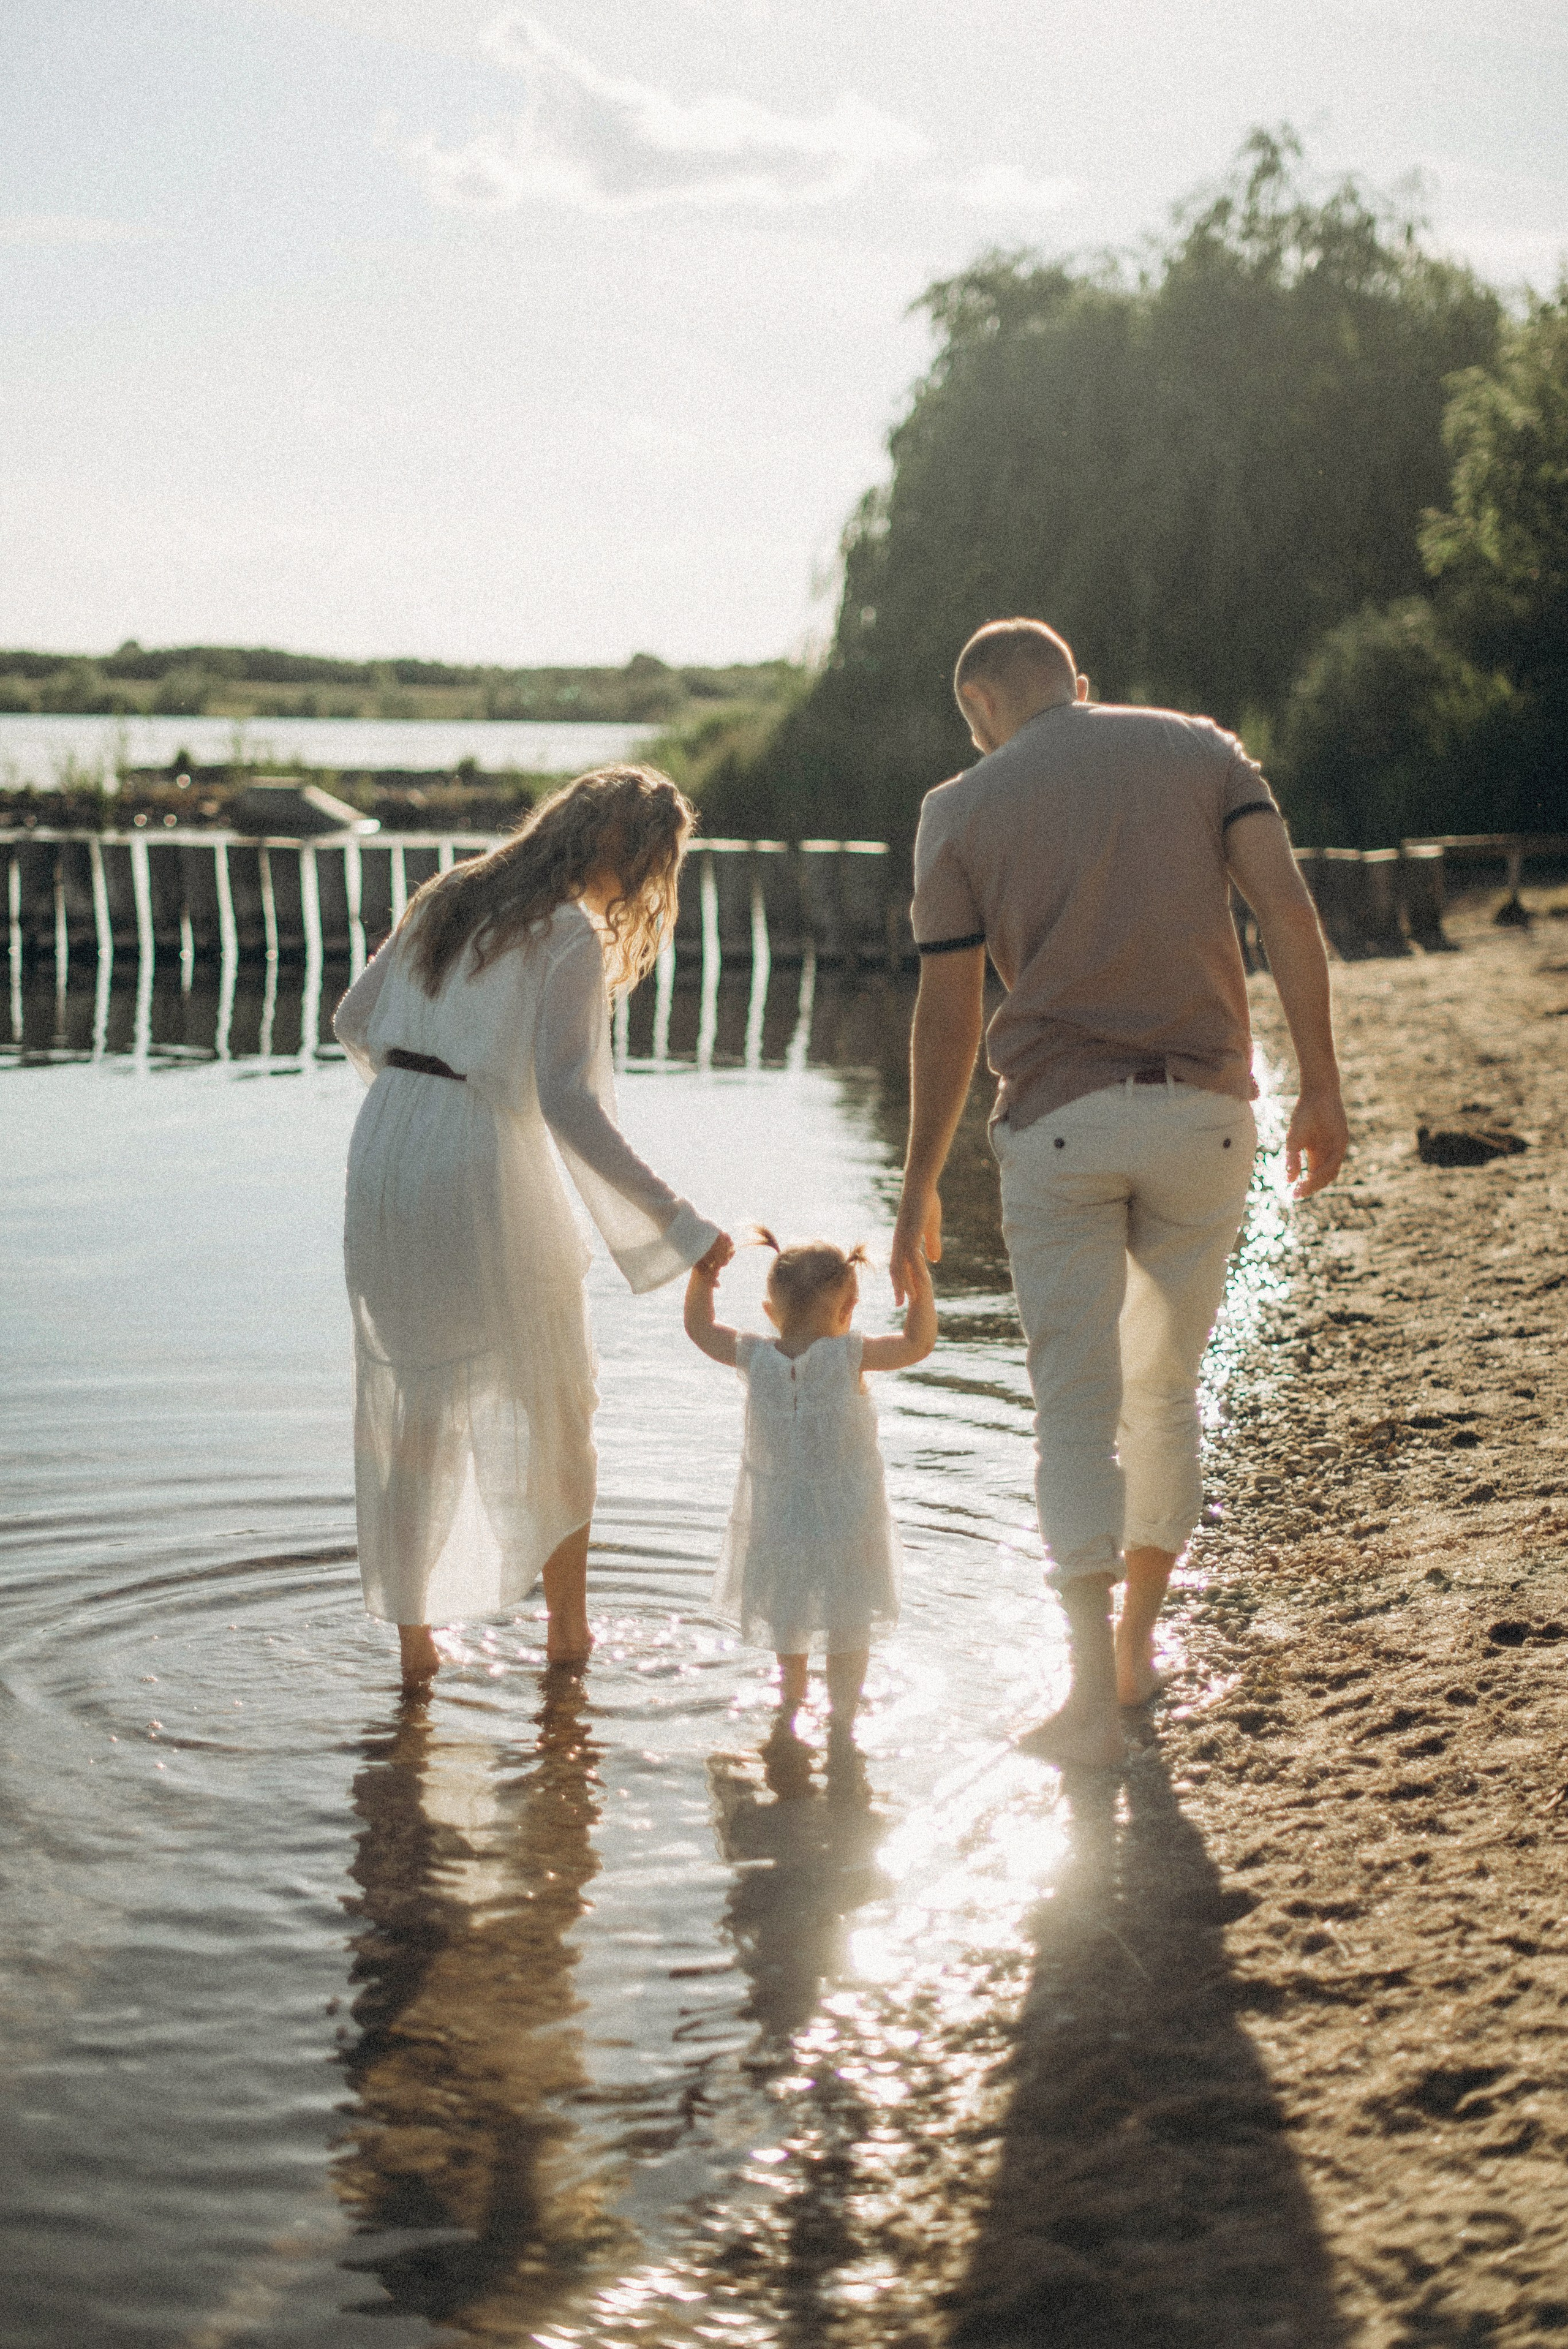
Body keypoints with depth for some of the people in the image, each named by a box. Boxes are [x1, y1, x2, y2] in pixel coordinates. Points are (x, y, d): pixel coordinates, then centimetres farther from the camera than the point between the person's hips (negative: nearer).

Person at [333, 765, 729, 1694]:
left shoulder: (450, 899, 12)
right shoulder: (572, 937, -10)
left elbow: (355, 1024, 20)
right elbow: (571, 1104, -22)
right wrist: (685, 1227, -23)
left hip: (385, 1160, 6)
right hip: (483, 1172, -6)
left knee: (408, 1407, 15)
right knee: (551, 1404, 14)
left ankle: (413, 1640, 17)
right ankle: (568, 1630, 24)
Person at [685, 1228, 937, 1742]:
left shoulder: (754, 1358, -10)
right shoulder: (847, 1356, -19)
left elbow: (699, 1327, 5)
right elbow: (919, 1343, -10)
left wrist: (702, 1274, 10)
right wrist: (921, 1283, -4)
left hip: (775, 1521, 3)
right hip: (847, 1521, -3)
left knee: (787, 1623, 26)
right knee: (849, 1629, 14)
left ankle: (789, 1704, 41)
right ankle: (842, 1720, 18)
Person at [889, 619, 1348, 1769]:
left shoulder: (962, 806, 6)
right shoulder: (1201, 747, 11)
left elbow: (948, 1014, 2)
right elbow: (1289, 908, -2)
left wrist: (920, 1189, 9)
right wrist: (1322, 1088, 0)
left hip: (1059, 1121, -2)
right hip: (1203, 1112, 2)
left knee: (1076, 1412, 2)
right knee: (1165, 1389, 18)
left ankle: (1096, 1695, -6)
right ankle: (1138, 1645, 28)